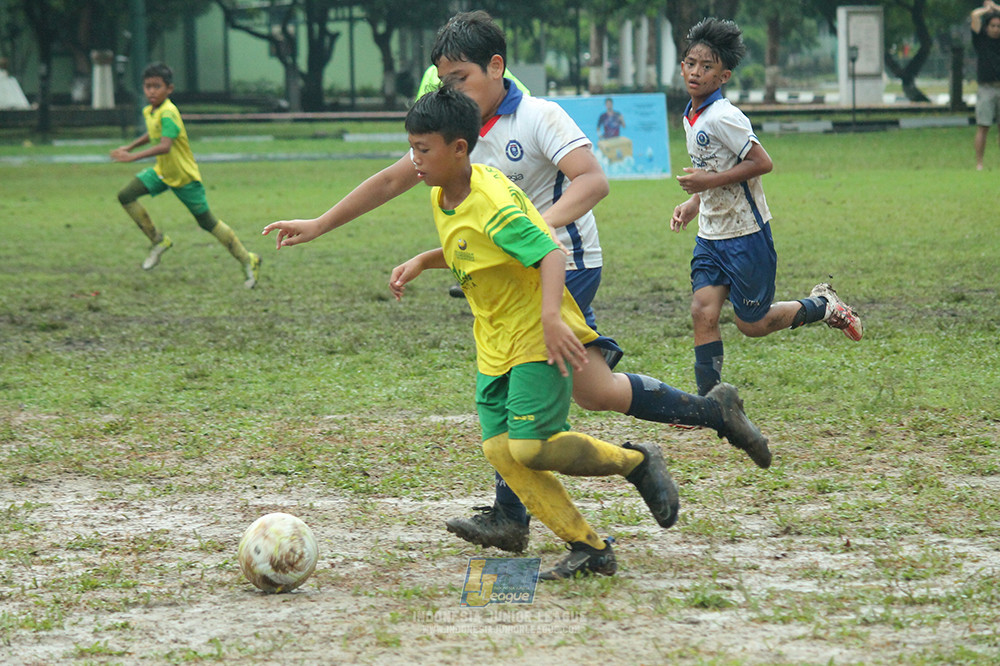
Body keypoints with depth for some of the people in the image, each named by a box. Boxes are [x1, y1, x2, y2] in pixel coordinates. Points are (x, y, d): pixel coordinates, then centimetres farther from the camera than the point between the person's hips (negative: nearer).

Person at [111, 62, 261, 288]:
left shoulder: (168, 114, -27)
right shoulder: (150, 112, 1)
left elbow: (164, 146, -42)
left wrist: (133, 156, -46)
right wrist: (129, 146, 20)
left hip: (185, 177, -8)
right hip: (162, 172, 8)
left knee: (208, 223, 0)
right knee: (126, 196, -8)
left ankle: (248, 261, 14)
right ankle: (159, 241, 5)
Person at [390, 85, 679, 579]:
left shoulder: (493, 205, -23)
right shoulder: (443, 197, 5)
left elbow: (550, 255, -31)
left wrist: (551, 316, -44)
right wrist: (420, 264, 11)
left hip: (538, 339, -9)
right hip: (495, 345, 9)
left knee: (530, 446, -18)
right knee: (500, 449, -4)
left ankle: (636, 462, 7)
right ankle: (588, 549, 2)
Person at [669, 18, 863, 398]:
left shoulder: (722, 117, -20)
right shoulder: (691, 118, 9)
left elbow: (761, 163, -23)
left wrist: (710, 181, -23)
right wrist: (693, 204, 11)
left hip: (746, 236, -8)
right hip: (711, 235, 8)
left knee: (752, 324, 2)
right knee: (703, 310, -6)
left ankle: (823, 306, 24)